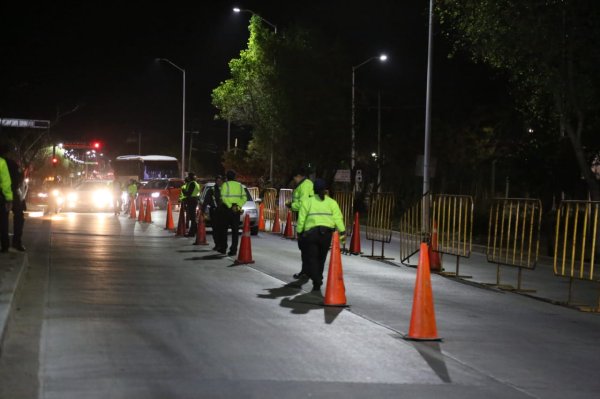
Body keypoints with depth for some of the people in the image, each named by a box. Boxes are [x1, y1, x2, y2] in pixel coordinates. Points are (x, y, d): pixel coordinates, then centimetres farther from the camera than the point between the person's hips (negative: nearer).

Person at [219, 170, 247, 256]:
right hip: (237, 210, 3)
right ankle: (233, 250, -2)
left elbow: (223, 197, -15)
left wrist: (230, 206, -15)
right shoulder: (239, 185, 9)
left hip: (227, 208, -3)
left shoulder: (225, 185, -3)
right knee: (235, 230, 4)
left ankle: (223, 248, 12)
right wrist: (238, 206, -4)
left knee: (223, 229, 10)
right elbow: (244, 198, 3)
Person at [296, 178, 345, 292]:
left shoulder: (307, 202, 5)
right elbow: (338, 218, 0)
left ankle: (317, 282, -15)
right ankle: (318, 279, 30)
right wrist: (342, 232, 2)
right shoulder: (332, 202, 8)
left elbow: (301, 219, 4)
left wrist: (299, 232, 14)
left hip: (311, 233, -2)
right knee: (321, 258, 18)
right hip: (327, 233, 2)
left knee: (312, 258, 0)